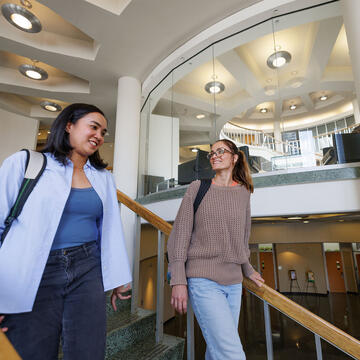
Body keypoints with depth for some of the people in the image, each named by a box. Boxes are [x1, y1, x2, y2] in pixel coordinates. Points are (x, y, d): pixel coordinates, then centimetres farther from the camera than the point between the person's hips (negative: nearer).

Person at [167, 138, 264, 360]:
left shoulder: (243, 193, 8)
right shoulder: (198, 188, -2)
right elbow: (181, 234, -4)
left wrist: (247, 270, 28)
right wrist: (178, 281, -9)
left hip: (234, 283, 4)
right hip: (204, 281, -4)